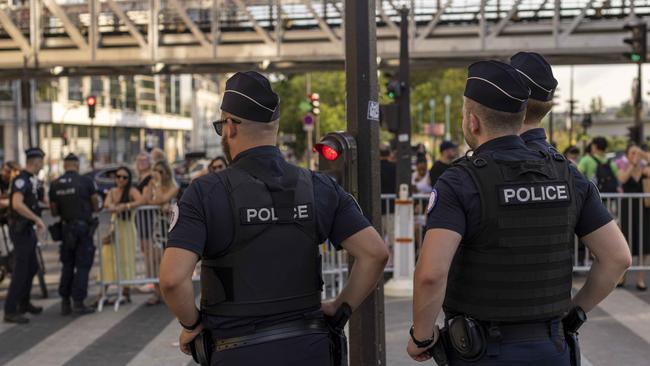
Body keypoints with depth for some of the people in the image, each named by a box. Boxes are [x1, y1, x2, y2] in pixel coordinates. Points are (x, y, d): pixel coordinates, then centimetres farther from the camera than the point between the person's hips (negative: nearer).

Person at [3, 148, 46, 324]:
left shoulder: (30, 179, 12)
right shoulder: (21, 180, -18)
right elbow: (17, 204, -33)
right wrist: (37, 219, -28)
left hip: (28, 230, 10)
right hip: (20, 230, -10)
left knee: (32, 267, 18)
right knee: (21, 270, -7)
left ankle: (24, 303, 31)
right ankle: (10, 311, -3)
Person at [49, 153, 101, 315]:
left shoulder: (55, 185, 1)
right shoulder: (86, 181, -10)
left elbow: (54, 212, 6)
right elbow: (96, 207, -3)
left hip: (66, 228, 4)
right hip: (83, 226, -4)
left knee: (67, 265, 14)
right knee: (83, 265, 2)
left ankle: (65, 303, 14)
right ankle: (78, 303, 0)